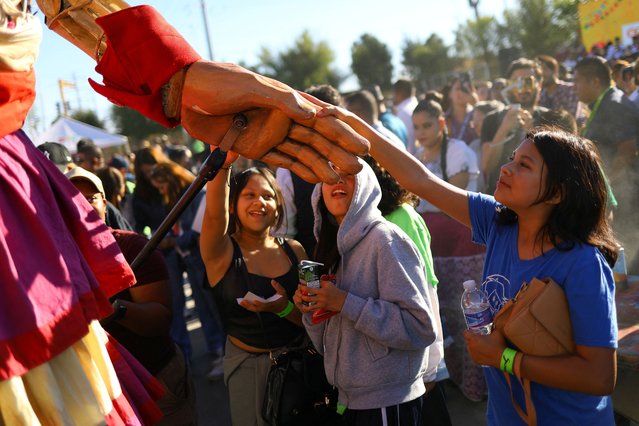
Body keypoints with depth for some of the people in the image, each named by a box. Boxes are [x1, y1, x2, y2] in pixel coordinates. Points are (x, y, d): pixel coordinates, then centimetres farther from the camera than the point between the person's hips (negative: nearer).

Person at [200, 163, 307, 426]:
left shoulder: (293, 250, -2)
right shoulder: (221, 253, -11)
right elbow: (214, 214, -35)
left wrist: (284, 308, -22)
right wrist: (222, 162, -50)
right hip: (247, 366, -3)